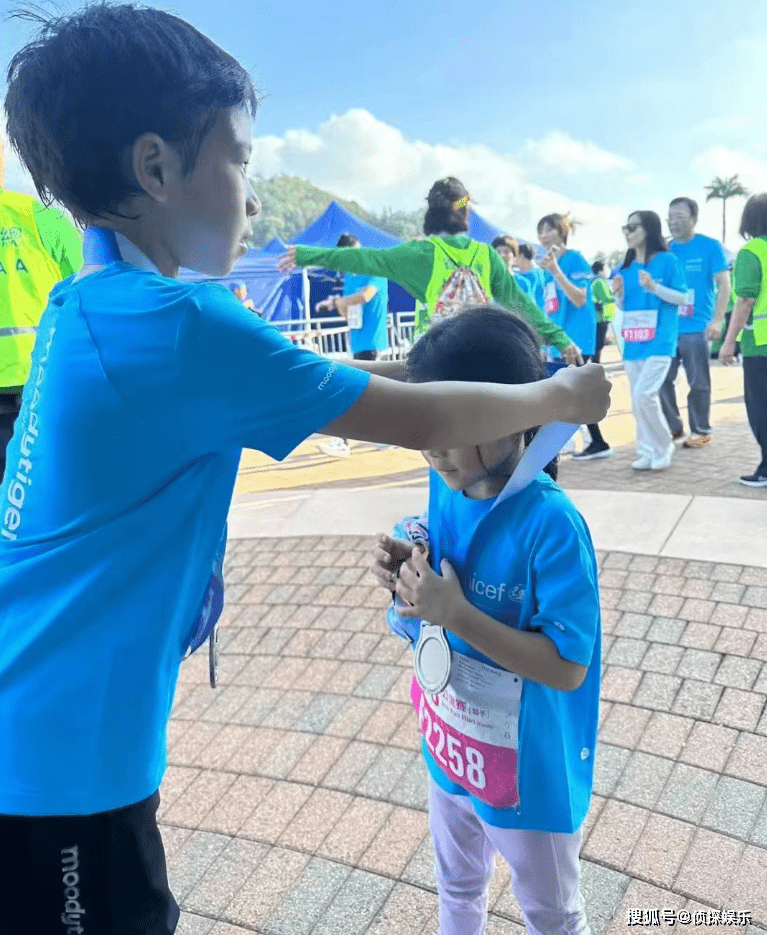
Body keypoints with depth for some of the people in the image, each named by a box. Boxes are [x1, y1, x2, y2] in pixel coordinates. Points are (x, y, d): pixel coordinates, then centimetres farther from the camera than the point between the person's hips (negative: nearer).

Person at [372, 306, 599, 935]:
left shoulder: (552, 525, -31)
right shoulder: (445, 489, -11)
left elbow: (567, 666, -28)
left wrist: (456, 613, -35)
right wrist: (409, 572, -18)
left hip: (530, 768, -6)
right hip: (452, 747, 6)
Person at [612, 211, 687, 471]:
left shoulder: (667, 260, -4)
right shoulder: (626, 267, 12)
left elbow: (682, 297, -5)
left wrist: (653, 287, -18)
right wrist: (619, 294, -3)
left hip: (659, 342, -6)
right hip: (633, 343, 6)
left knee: (645, 395, -16)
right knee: (637, 400, 7)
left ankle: (664, 448, 3)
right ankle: (648, 453, 17)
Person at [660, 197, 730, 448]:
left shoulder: (710, 247, -1)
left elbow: (724, 284, -5)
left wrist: (717, 320, -15)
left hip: (696, 328, -4)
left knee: (698, 383, 3)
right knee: (661, 380, 4)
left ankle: (701, 431, 14)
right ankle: (672, 426, 19)